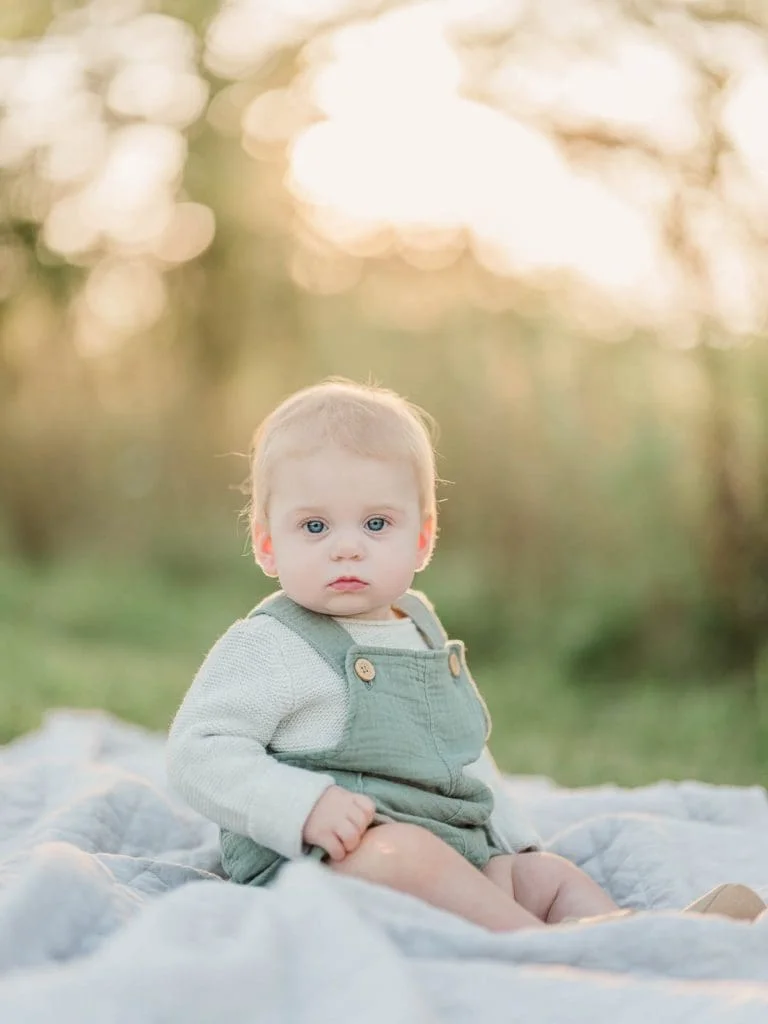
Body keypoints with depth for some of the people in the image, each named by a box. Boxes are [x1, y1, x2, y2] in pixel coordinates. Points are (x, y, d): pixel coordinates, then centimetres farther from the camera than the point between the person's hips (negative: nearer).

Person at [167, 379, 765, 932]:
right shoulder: (269, 647, -7)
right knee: (402, 850, -33)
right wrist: (307, 805, -25)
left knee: (550, 875, -1)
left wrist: (514, 843, 19)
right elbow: (199, 754, -14)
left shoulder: (423, 631, 17)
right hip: (321, 864, -8)